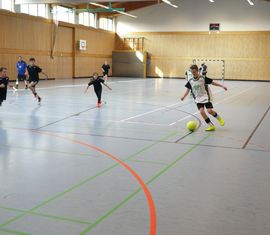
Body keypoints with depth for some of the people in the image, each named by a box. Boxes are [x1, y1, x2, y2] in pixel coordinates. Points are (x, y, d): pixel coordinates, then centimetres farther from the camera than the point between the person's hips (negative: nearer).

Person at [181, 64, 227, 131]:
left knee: (209, 110, -17)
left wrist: (222, 86, -6)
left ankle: (219, 118, 16)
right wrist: (183, 96, -4)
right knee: (201, 111, -15)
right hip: (198, 99, 3)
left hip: (206, 96, -3)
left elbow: (212, 82, -4)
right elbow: (188, 90, 10)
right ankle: (211, 126, -2)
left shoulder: (203, 78, -10)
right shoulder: (190, 81, 1)